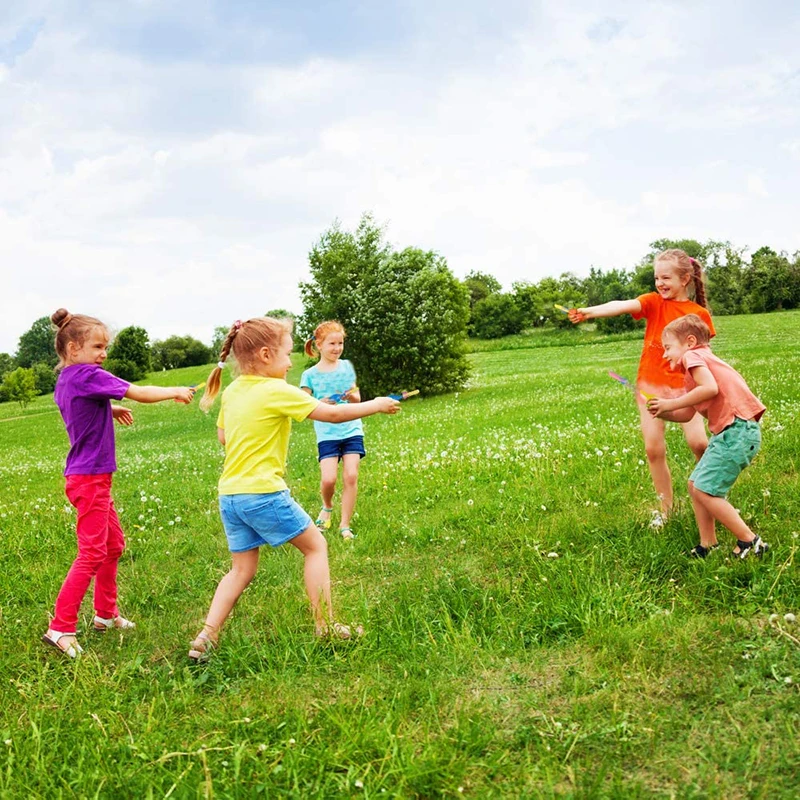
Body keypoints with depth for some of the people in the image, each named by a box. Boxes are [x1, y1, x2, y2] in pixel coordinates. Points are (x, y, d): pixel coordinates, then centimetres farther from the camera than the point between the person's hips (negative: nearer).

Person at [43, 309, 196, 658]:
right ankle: (61, 628, -2)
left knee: (114, 544, 18)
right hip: (89, 477, -10)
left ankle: (105, 613, 29)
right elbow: (139, 393, -18)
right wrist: (174, 391, -4)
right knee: (92, 553, -7)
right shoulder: (88, 376, -18)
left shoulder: (65, 381, 10)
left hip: (91, 476, 10)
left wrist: (110, 410, 14)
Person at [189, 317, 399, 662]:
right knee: (315, 545, 10)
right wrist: (375, 405, 4)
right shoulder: (276, 391, -11)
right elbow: (332, 413, -8)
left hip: (229, 494, 7)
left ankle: (206, 637, 7)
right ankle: (325, 627, 13)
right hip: (263, 492, -7)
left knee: (242, 569, 17)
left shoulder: (232, 391, 10)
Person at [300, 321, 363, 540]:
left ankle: (345, 524, 5)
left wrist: (352, 396, -9)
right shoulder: (310, 375, 0)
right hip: (326, 433, -2)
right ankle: (327, 507, 21)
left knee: (351, 475, -8)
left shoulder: (346, 366, 7)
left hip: (352, 429, 2)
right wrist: (319, 404, -19)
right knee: (328, 478, -14)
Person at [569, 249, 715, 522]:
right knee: (653, 449, 0)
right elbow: (624, 305, -23)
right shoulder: (653, 302, -4)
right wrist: (591, 311, -41)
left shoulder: (699, 313, -2)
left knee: (698, 442, -15)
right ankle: (665, 506, 19)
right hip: (650, 386, 1)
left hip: (683, 387, -1)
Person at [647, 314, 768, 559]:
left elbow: (710, 388, -22)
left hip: (738, 430, -11)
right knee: (695, 485, 13)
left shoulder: (692, 356, -4)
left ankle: (749, 541, -1)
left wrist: (671, 403, -13)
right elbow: (686, 415, 22)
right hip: (728, 432, 11)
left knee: (704, 490, -9)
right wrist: (662, 412, 7)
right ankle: (708, 545, 18)